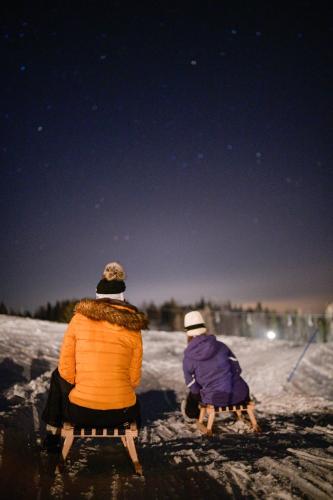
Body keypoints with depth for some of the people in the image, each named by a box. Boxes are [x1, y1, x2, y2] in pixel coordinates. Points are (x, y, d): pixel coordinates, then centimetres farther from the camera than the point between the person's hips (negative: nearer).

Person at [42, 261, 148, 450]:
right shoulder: (133, 326, -4)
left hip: (80, 412, 0)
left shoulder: (80, 317, -5)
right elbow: (134, 378, 0)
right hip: (121, 413, 1)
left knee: (59, 376, 32)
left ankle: (52, 434, 40)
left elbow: (66, 369, -2)